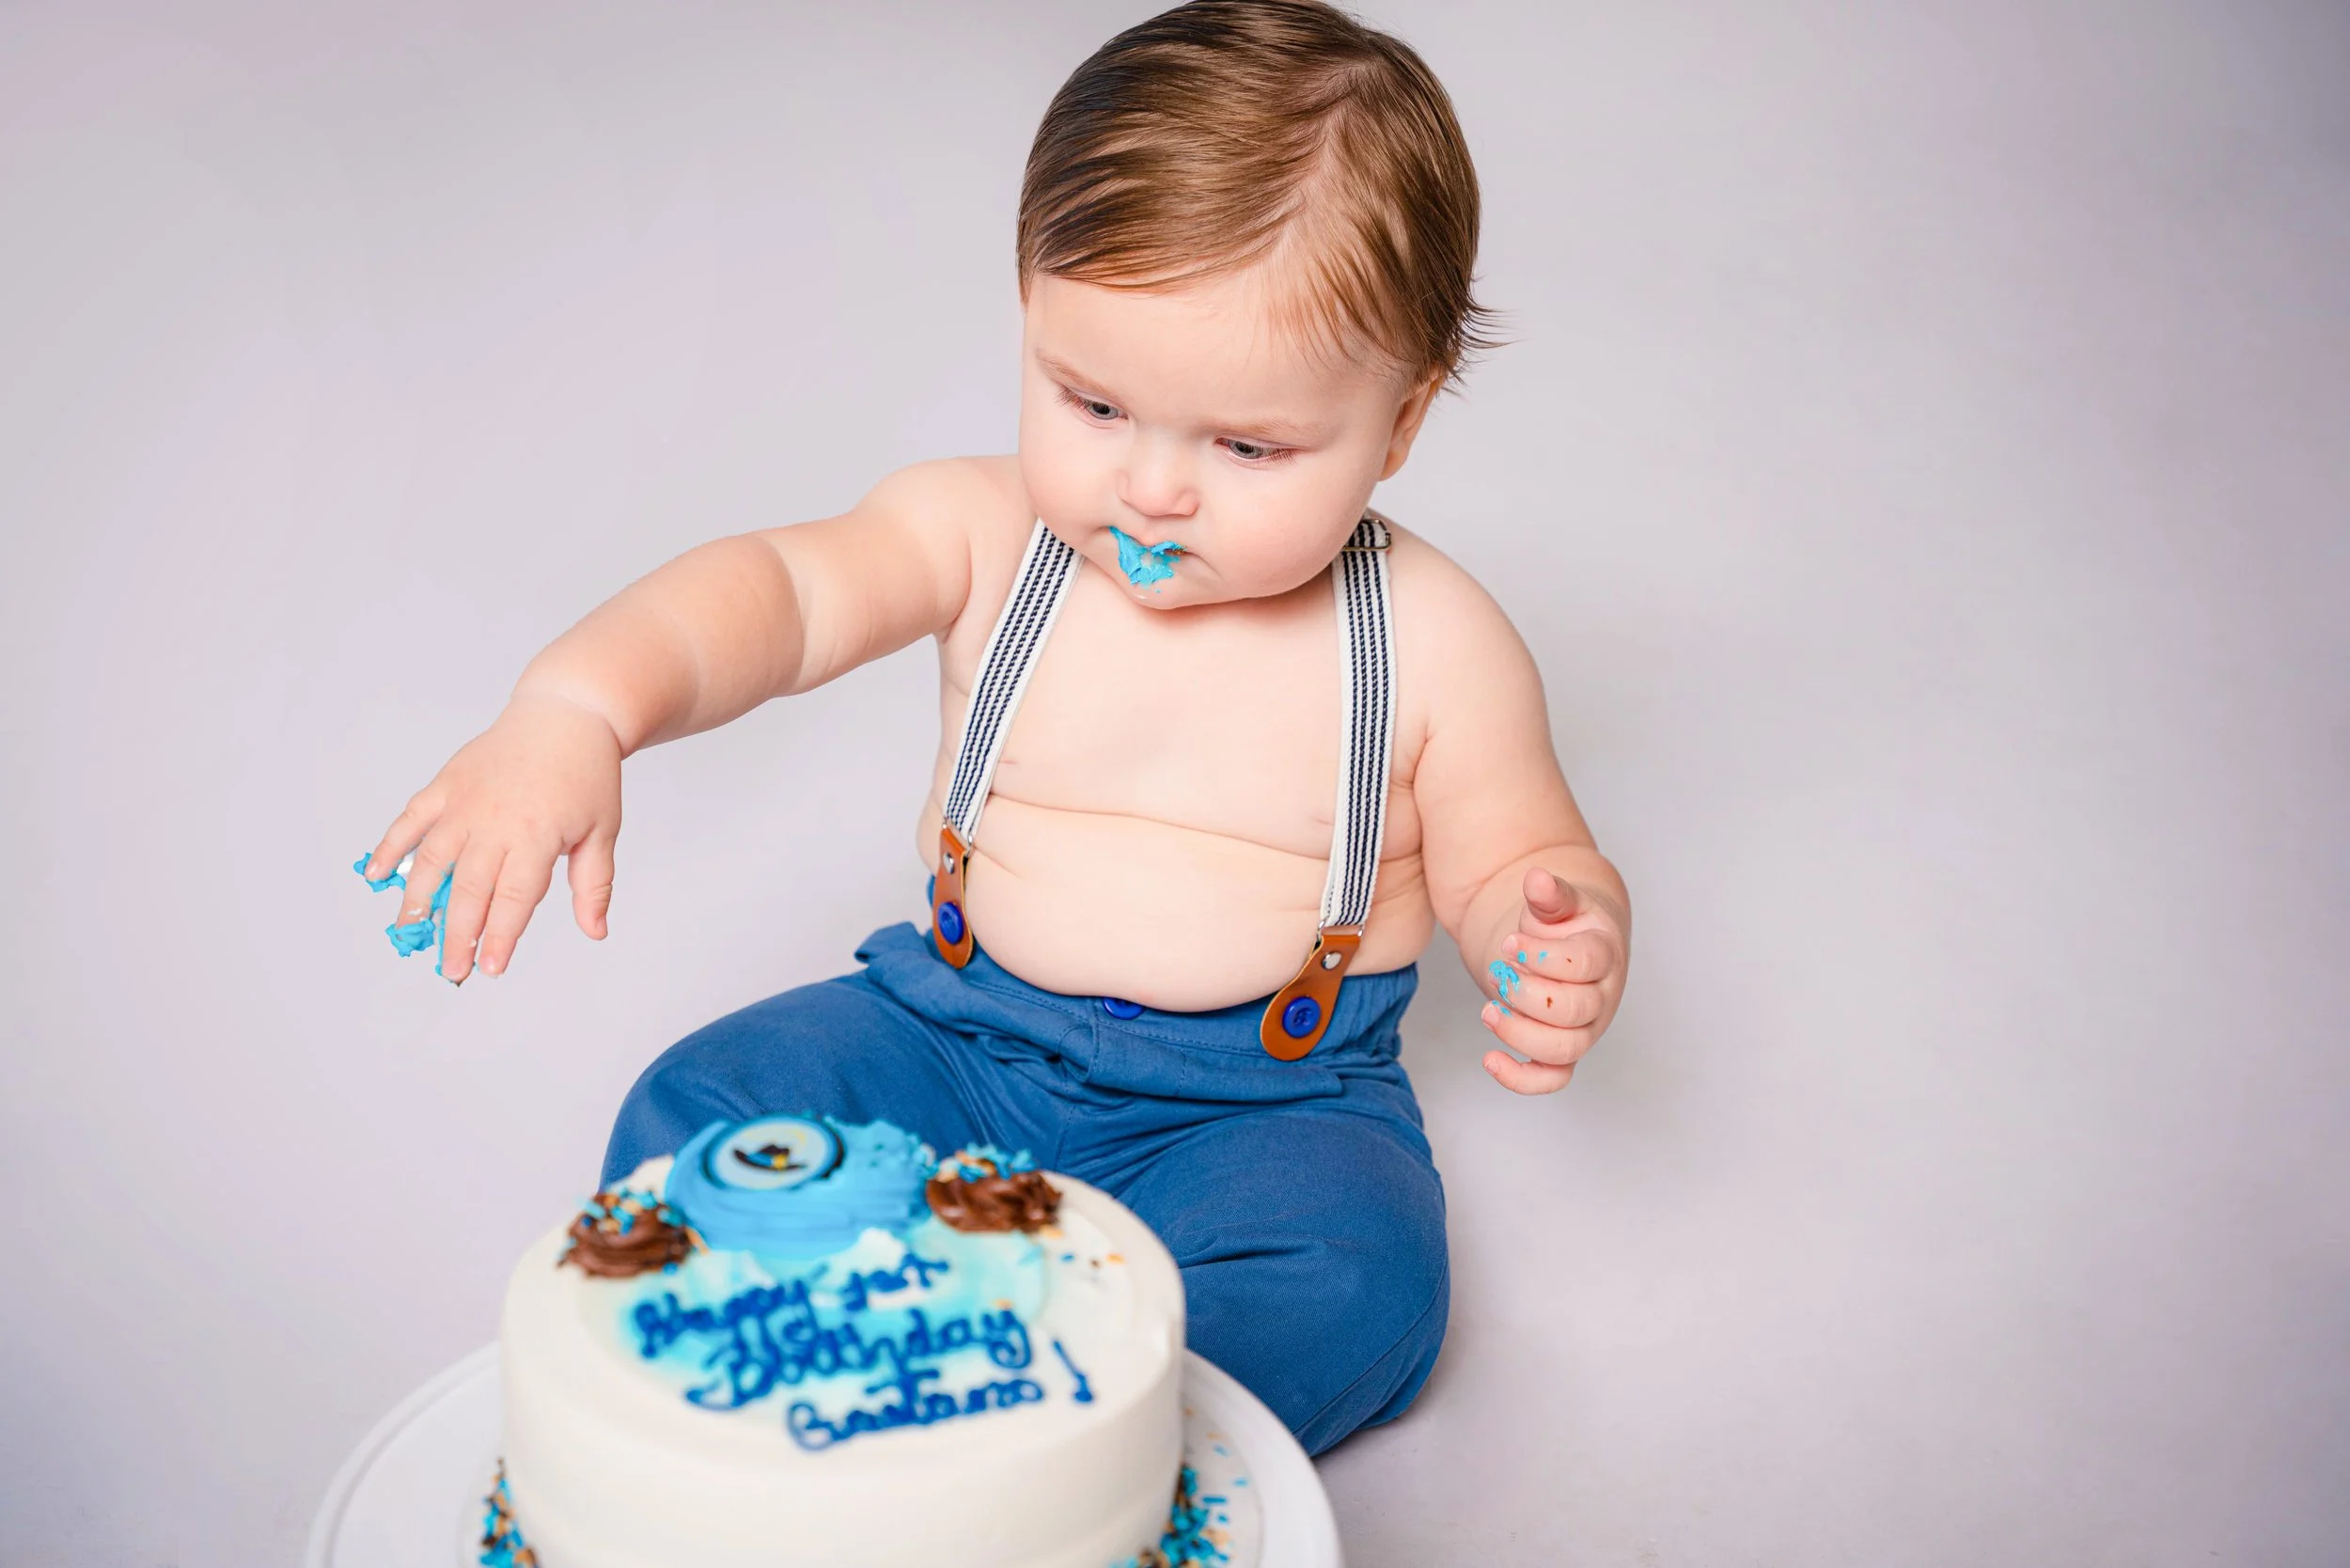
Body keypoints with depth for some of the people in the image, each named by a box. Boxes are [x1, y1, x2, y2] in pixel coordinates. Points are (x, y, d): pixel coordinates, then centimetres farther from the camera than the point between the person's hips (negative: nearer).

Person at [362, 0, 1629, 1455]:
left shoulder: (1434, 642, -8)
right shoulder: (984, 534, -6)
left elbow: (1507, 857, 2)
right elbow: (781, 589, -21)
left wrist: (1561, 935, -24)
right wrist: (574, 710, -41)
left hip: (1272, 1092, -2)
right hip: (960, 1028, 2)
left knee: (1356, 1280, -30)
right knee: (700, 1114, -13)